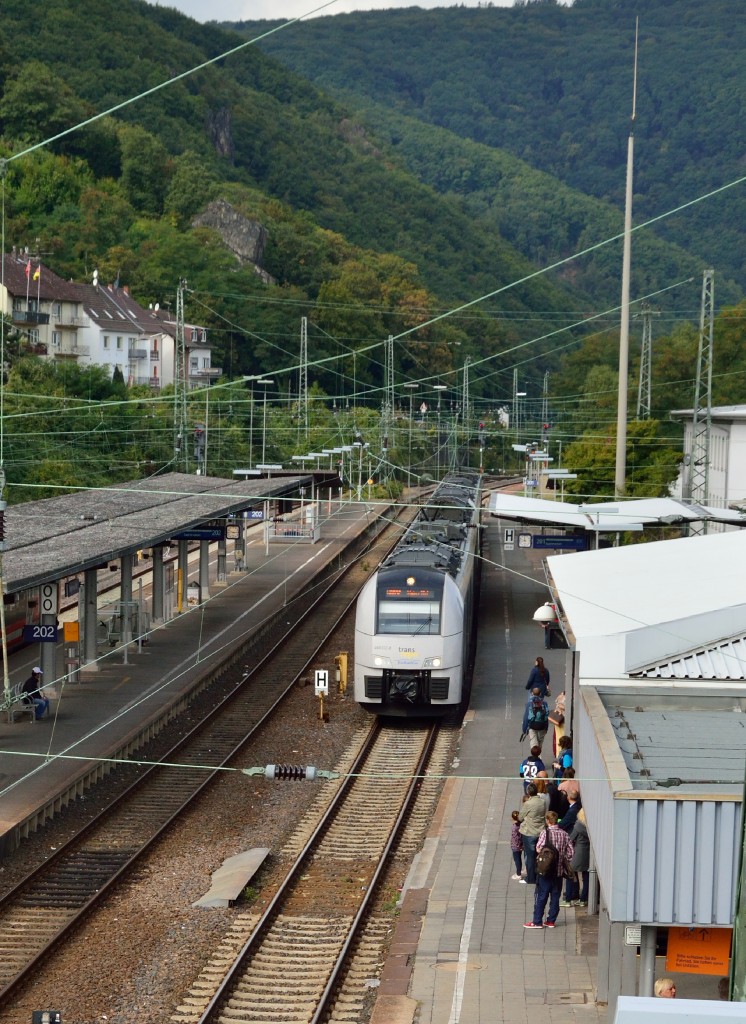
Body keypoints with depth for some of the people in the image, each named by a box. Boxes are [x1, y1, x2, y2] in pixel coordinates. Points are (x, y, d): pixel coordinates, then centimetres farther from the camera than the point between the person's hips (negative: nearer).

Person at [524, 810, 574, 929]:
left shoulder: (546, 833, -13)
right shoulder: (564, 834, 0)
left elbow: (539, 849, -18)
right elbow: (570, 852, 0)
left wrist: (543, 854, 3)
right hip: (559, 870, 4)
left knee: (541, 896, 2)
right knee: (555, 896, 12)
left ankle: (537, 921, 5)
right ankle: (551, 920, 15)